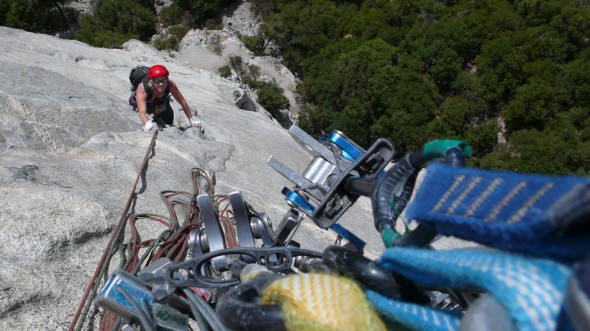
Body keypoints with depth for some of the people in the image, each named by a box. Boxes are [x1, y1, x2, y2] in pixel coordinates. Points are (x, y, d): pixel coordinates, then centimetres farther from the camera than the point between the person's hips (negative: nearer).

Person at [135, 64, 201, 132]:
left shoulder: (170, 84, -40)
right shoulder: (142, 89, -48)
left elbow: (182, 102, -31)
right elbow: (142, 112, -59)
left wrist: (191, 120, -31)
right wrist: (148, 123, -81)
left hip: (161, 101, 1)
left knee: (169, 121, 2)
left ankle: (157, 117, 34)